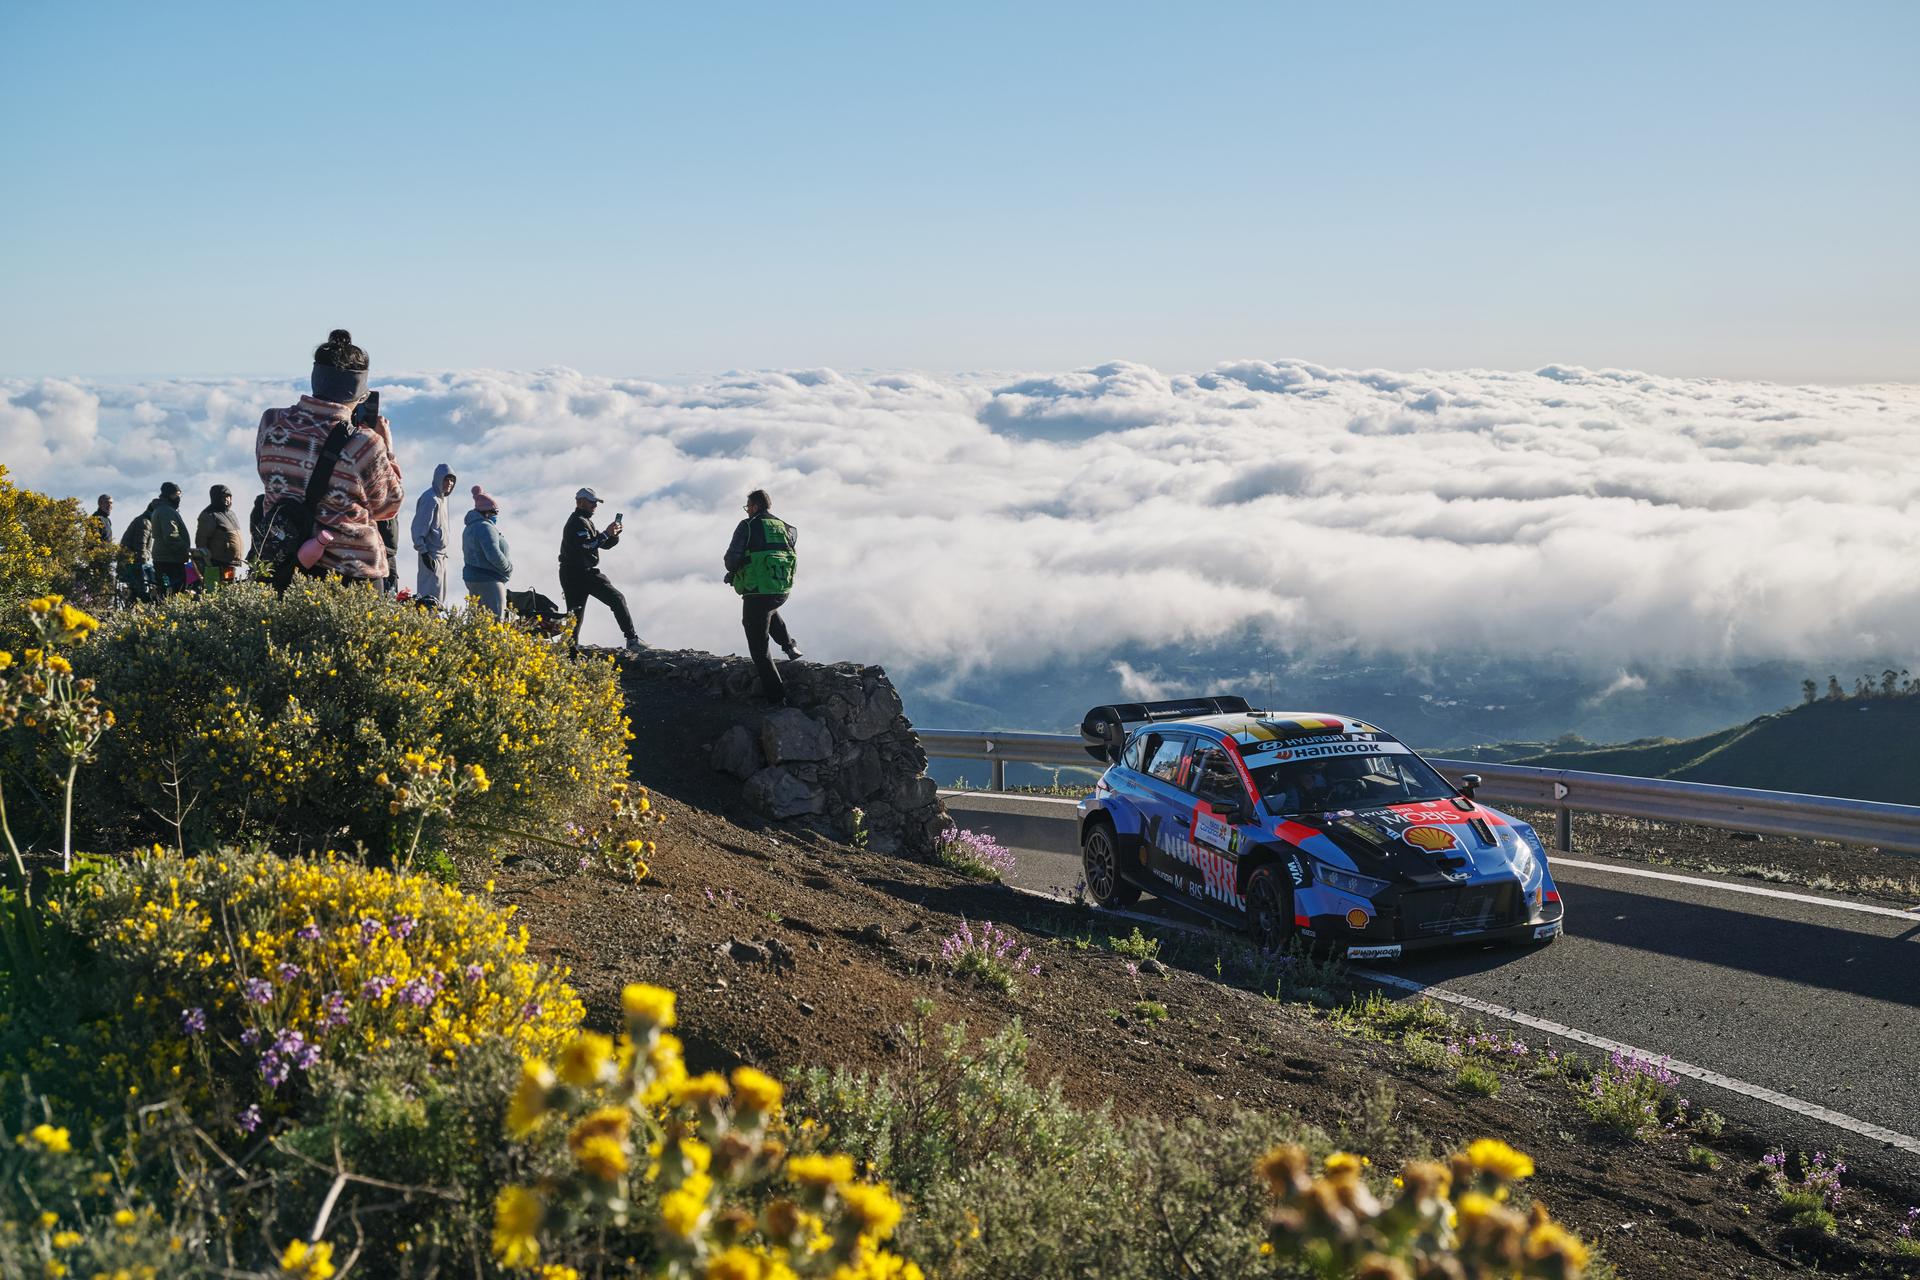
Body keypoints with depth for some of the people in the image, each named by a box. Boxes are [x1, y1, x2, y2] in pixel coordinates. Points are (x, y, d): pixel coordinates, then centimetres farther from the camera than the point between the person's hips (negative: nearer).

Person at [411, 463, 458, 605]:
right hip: (432, 553, -10)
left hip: (441, 553, 10)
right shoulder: (430, 499, -14)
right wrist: (424, 552, -21)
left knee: (442, 591, 12)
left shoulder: (442, 497, 14)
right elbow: (419, 528, -17)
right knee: (432, 592, -11)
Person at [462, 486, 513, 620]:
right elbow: (494, 555, -27)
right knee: (496, 619, -11)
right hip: (488, 581, -10)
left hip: (472, 577, 10)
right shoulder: (486, 528, -18)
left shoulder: (470, 528, 15)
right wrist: (508, 568, -9)